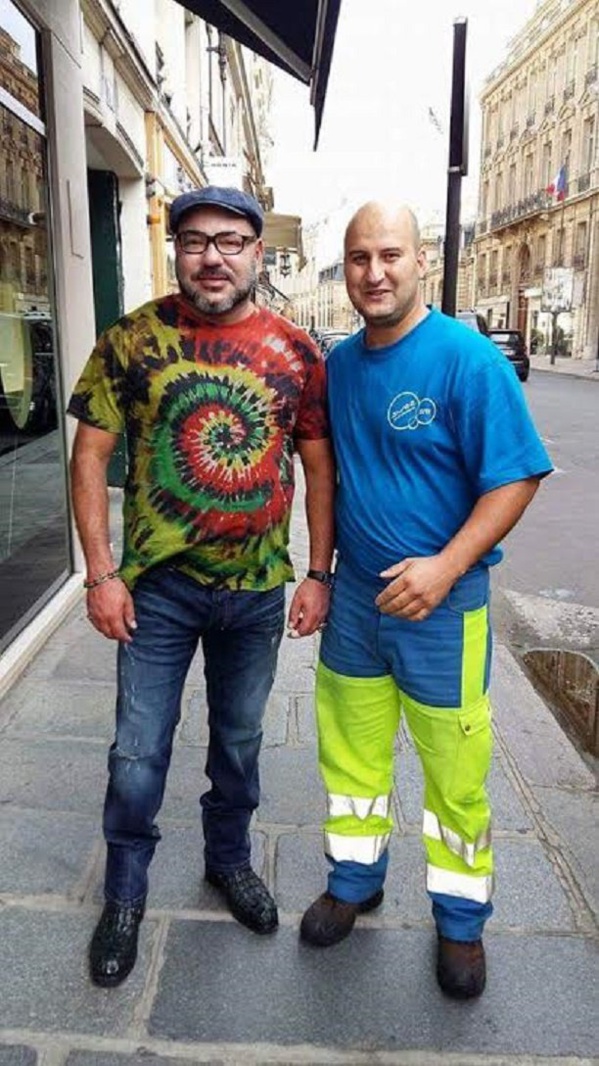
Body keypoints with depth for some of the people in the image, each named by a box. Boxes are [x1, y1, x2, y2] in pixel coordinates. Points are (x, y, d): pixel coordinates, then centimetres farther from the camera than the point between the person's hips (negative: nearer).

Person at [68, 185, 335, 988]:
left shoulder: (296, 351, -3)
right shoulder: (132, 339, -7)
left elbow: (319, 465, 2)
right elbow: (91, 454, -5)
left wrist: (319, 574, -2)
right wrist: (100, 573, -10)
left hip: (258, 590, 2)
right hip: (157, 588, -1)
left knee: (240, 739, 19)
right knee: (138, 752, 8)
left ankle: (229, 857, 44)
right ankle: (125, 893, 33)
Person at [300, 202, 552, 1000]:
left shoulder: (468, 359, -15)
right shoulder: (339, 362, 4)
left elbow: (516, 477, -15)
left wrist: (446, 565, -24)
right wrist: (323, 564, 9)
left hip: (439, 599, -5)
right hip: (354, 590, 5)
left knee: (454, 770, 8)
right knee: (350, 747, 17)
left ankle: (460, 919, 31)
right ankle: (355, 880, 40)